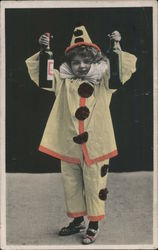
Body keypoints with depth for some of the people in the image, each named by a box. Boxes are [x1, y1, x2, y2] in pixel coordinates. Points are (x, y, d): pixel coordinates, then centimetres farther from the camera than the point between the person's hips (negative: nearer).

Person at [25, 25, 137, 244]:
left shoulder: (103, 82, 2)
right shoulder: (63, 82, 7)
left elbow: (123, 69, -9)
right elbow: (37, 71, 3)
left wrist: (116, 49, -18)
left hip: (95, 144, -3)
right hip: (68, 144, 3)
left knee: (95, 185, 4)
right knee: (71, 184, 15)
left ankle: (94, 224, 19)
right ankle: (78, 221, 33)